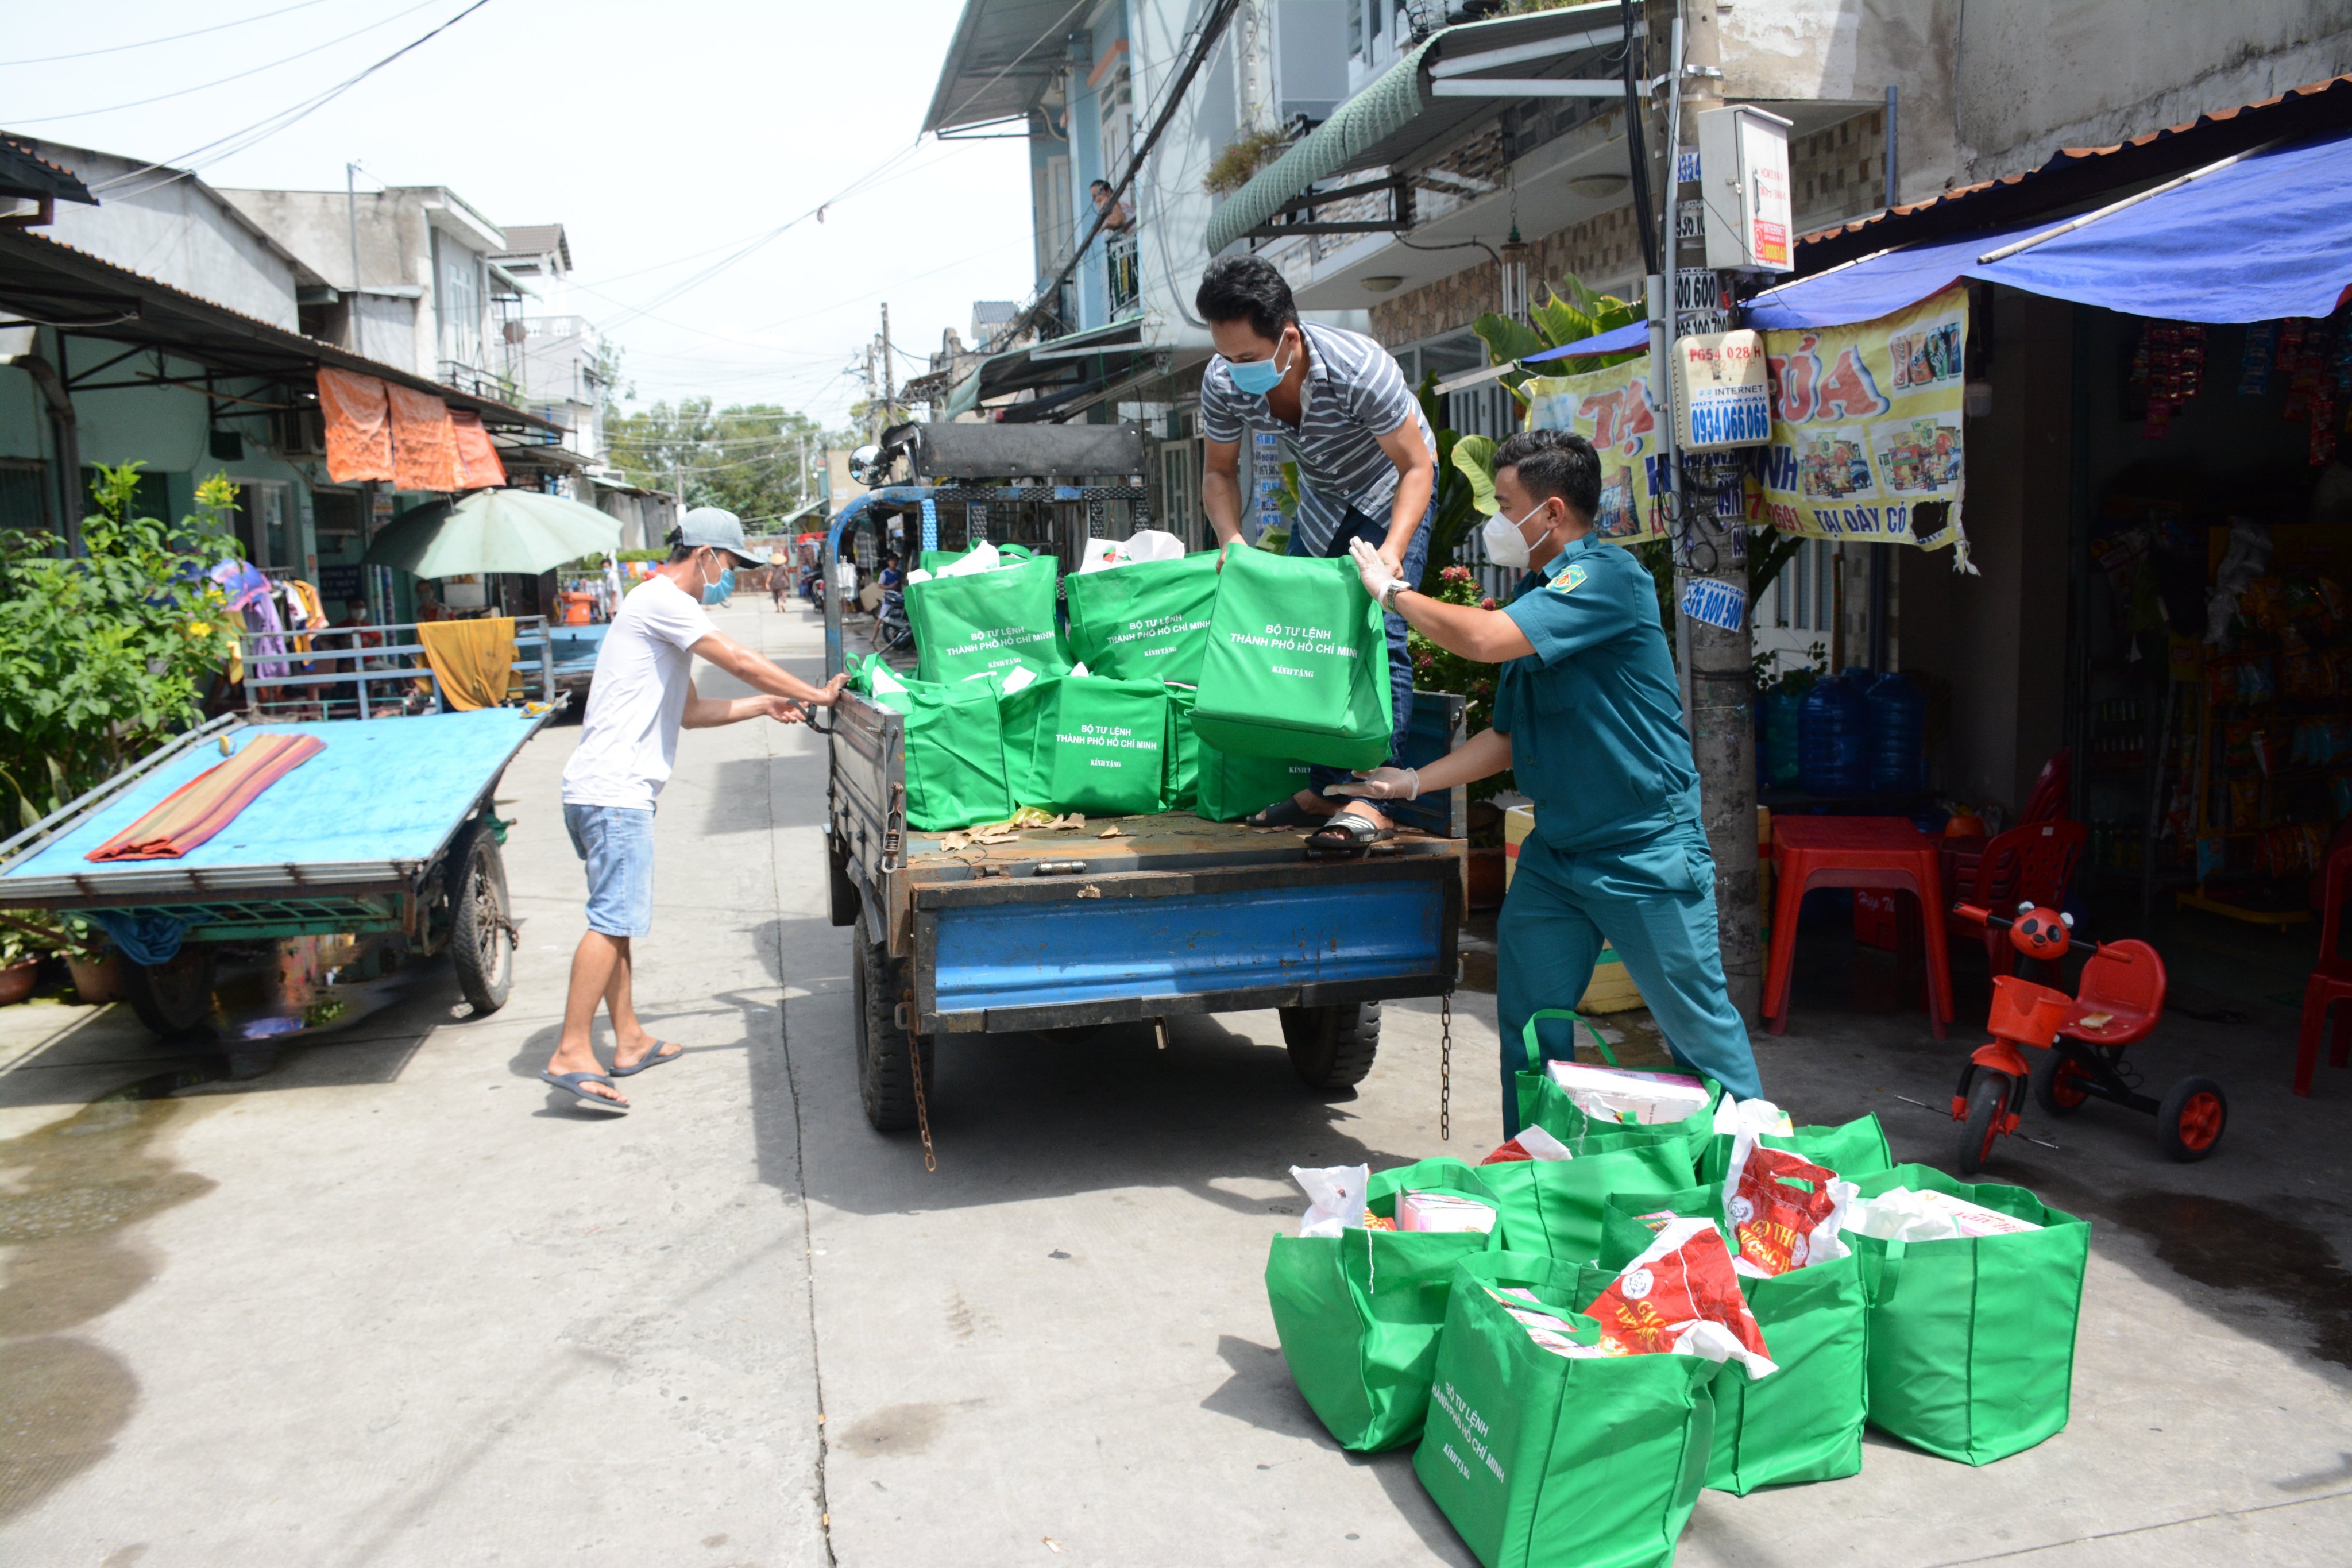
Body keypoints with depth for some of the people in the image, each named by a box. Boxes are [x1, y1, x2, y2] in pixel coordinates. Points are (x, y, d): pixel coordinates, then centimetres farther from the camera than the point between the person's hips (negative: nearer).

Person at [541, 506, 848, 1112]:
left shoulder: (668, 609, 24)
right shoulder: (661, 600, -8)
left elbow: (691, 711, 26)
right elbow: (741, 662, -12)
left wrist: (764, 706, 18)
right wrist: (815, 695, -3)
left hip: (611, 789, 11)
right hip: (614, 789, -11)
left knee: (618, 918, 15)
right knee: (613, 919, -12)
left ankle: (629, 1040, 23)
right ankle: (571, 1055, -11)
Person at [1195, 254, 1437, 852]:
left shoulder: (1359, 369, -37)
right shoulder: (1223, 382, -23)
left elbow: (1417, 467, -29)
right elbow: (1219, 472, -7)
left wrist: (1391, 552, -45)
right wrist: (1232, 541, -27)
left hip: (1391, 488, -5)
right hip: (1322, 495, 6)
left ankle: (1370, 798, -21)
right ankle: (1324, 789, 11)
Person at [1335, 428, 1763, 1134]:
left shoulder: (1607, 575, -15)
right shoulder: (1534, 599, 12)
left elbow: (1483, 639, -27)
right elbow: (1507, 739, 16)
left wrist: (1394, 591, -12)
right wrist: (1412, 782, 8)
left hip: (1647, 851, -8)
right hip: (1554, 851, 8)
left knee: (1699, 1024, 4)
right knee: (1527, 1022, 10)